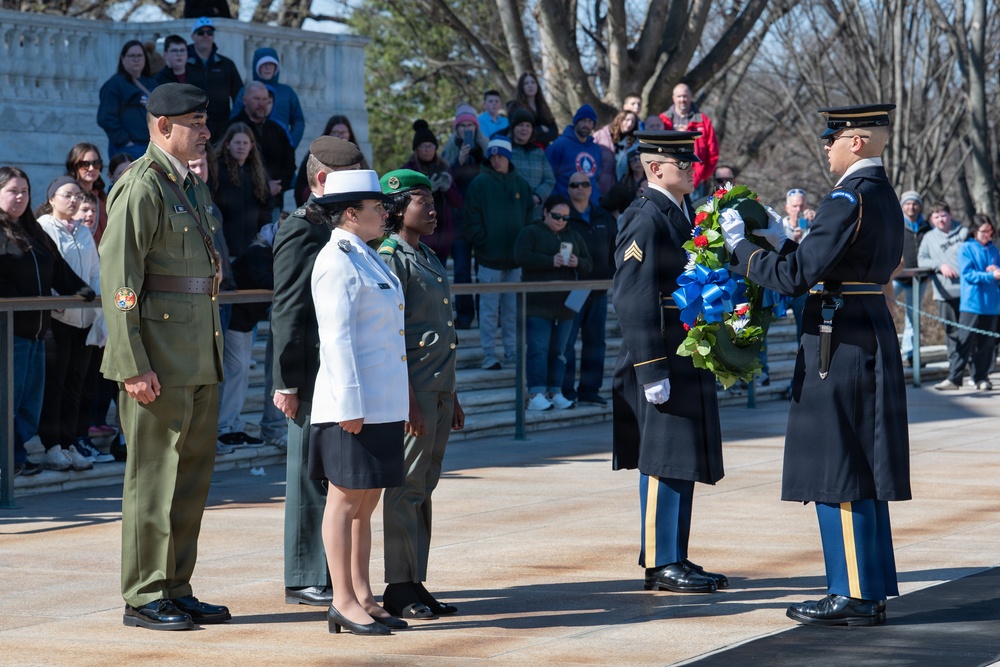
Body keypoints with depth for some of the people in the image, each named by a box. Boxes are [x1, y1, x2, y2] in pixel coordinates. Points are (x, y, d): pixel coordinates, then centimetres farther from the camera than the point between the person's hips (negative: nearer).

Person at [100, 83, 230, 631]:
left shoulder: (192, 187, 16)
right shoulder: (141, 188, -12)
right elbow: (117, 279, -17)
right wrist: (133, 366, -21)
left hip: (200, 359, 9)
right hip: (160, 359, -9)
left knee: (194, 470, 12)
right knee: (154, 475, -3)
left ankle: (176, 590, 20)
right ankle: (144, 598, 4)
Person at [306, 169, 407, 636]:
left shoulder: (366, 258, 17)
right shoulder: (337, 262, -13)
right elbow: (336, 337, -18)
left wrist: (401, 403, 21)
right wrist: (350, 405, -22)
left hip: (382, 404, 9)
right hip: (354, 404, -9)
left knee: (365, 504, 11)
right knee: (346, 501, -4)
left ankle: (362, 598, 16)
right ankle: (344, 602, 0)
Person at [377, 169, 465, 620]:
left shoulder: (428, 258, 18)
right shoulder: (391, 258, -10)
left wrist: (451, 397, 20)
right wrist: (407, 398, -19)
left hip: (439, 390, 9)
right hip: (413, 389, -9)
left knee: (423, 489, 11)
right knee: (406, 489, -5)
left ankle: (416, 584, 16)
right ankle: (399, 588, 0)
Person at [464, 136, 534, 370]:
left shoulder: (521, 185, 11)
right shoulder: (480, 183, -1)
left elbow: (529, 217, 14)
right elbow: (472, 220, -4)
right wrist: (483, 244, -11)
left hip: (515, 258, 4)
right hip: (489, 258, -4)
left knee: (513, 309, 9)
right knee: (489, 309, -3)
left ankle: (512, 351, 17)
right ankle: (489, 355, 0)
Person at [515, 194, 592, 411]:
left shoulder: (574, 237, 18)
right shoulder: (531, 232, 2)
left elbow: (589, 265, 16)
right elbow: (521, 256, -14)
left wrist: (577, 263, -8)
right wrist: (551, 261, -20)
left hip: (565, 304, 6)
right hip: (538, 302, -5)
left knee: (559, 351, 6)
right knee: (538, 348, -10)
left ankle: (555, 393, 10)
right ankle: (536, 394, -12)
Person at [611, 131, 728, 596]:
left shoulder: (684, 216, 16)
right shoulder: (645, 220, -13)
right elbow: (633, 300, -19)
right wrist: (652, 372, -22)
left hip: (690, 361, 9)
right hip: (660, 361, -9)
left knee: (685, 464, 12)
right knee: (663, 463, -5)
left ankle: (676, 560, 18)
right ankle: (661, 564, 0)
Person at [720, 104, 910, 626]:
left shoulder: (848, 199, -17)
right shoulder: (883, 196, 14)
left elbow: (797, 277, -20)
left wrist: (742, 249, -9)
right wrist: (782, 243, 18)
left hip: (839, 347, -10)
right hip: (872, 336, 10)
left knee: (837, 470, -4)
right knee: (863, 471, 13)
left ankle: (854, 596, -1)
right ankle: (871, 590, 18)